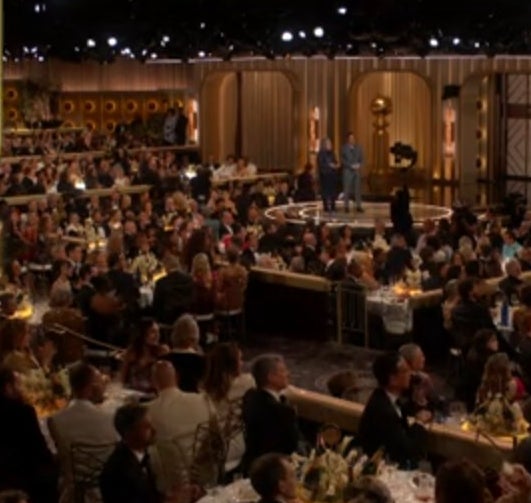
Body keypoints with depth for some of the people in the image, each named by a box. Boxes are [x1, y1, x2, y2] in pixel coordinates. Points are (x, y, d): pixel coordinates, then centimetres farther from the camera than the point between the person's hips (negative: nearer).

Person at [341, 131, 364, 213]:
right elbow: (343, 160, -6)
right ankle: (346, 207, 1)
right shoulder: (344, 148, 0)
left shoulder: (358, 147, 10)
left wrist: (359, 165, -9)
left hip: (357, 170, 3)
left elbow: (361, 158, 11)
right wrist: (351, 166, -15)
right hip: (347, 170, -3)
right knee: (347, 189, -3)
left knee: (357, 188, 1)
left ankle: (358, 206, 4)